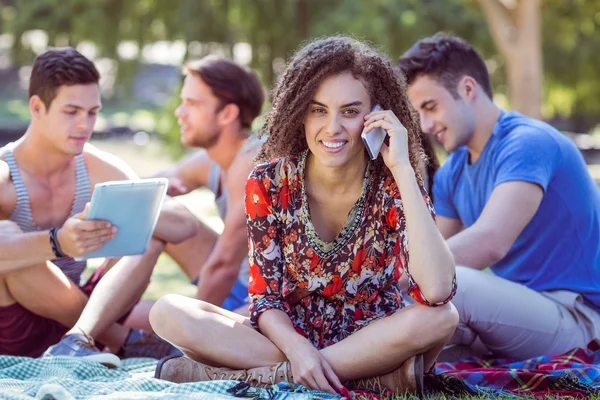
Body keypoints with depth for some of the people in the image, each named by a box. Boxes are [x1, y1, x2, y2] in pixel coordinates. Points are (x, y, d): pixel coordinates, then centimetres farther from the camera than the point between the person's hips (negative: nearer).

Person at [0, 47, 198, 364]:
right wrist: (57, 243, -51)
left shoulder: (99, 168, -2)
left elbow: (184, 225, -9)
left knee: (153, 224, -3)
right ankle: (122, 338, -17)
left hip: (73, 313, 4)